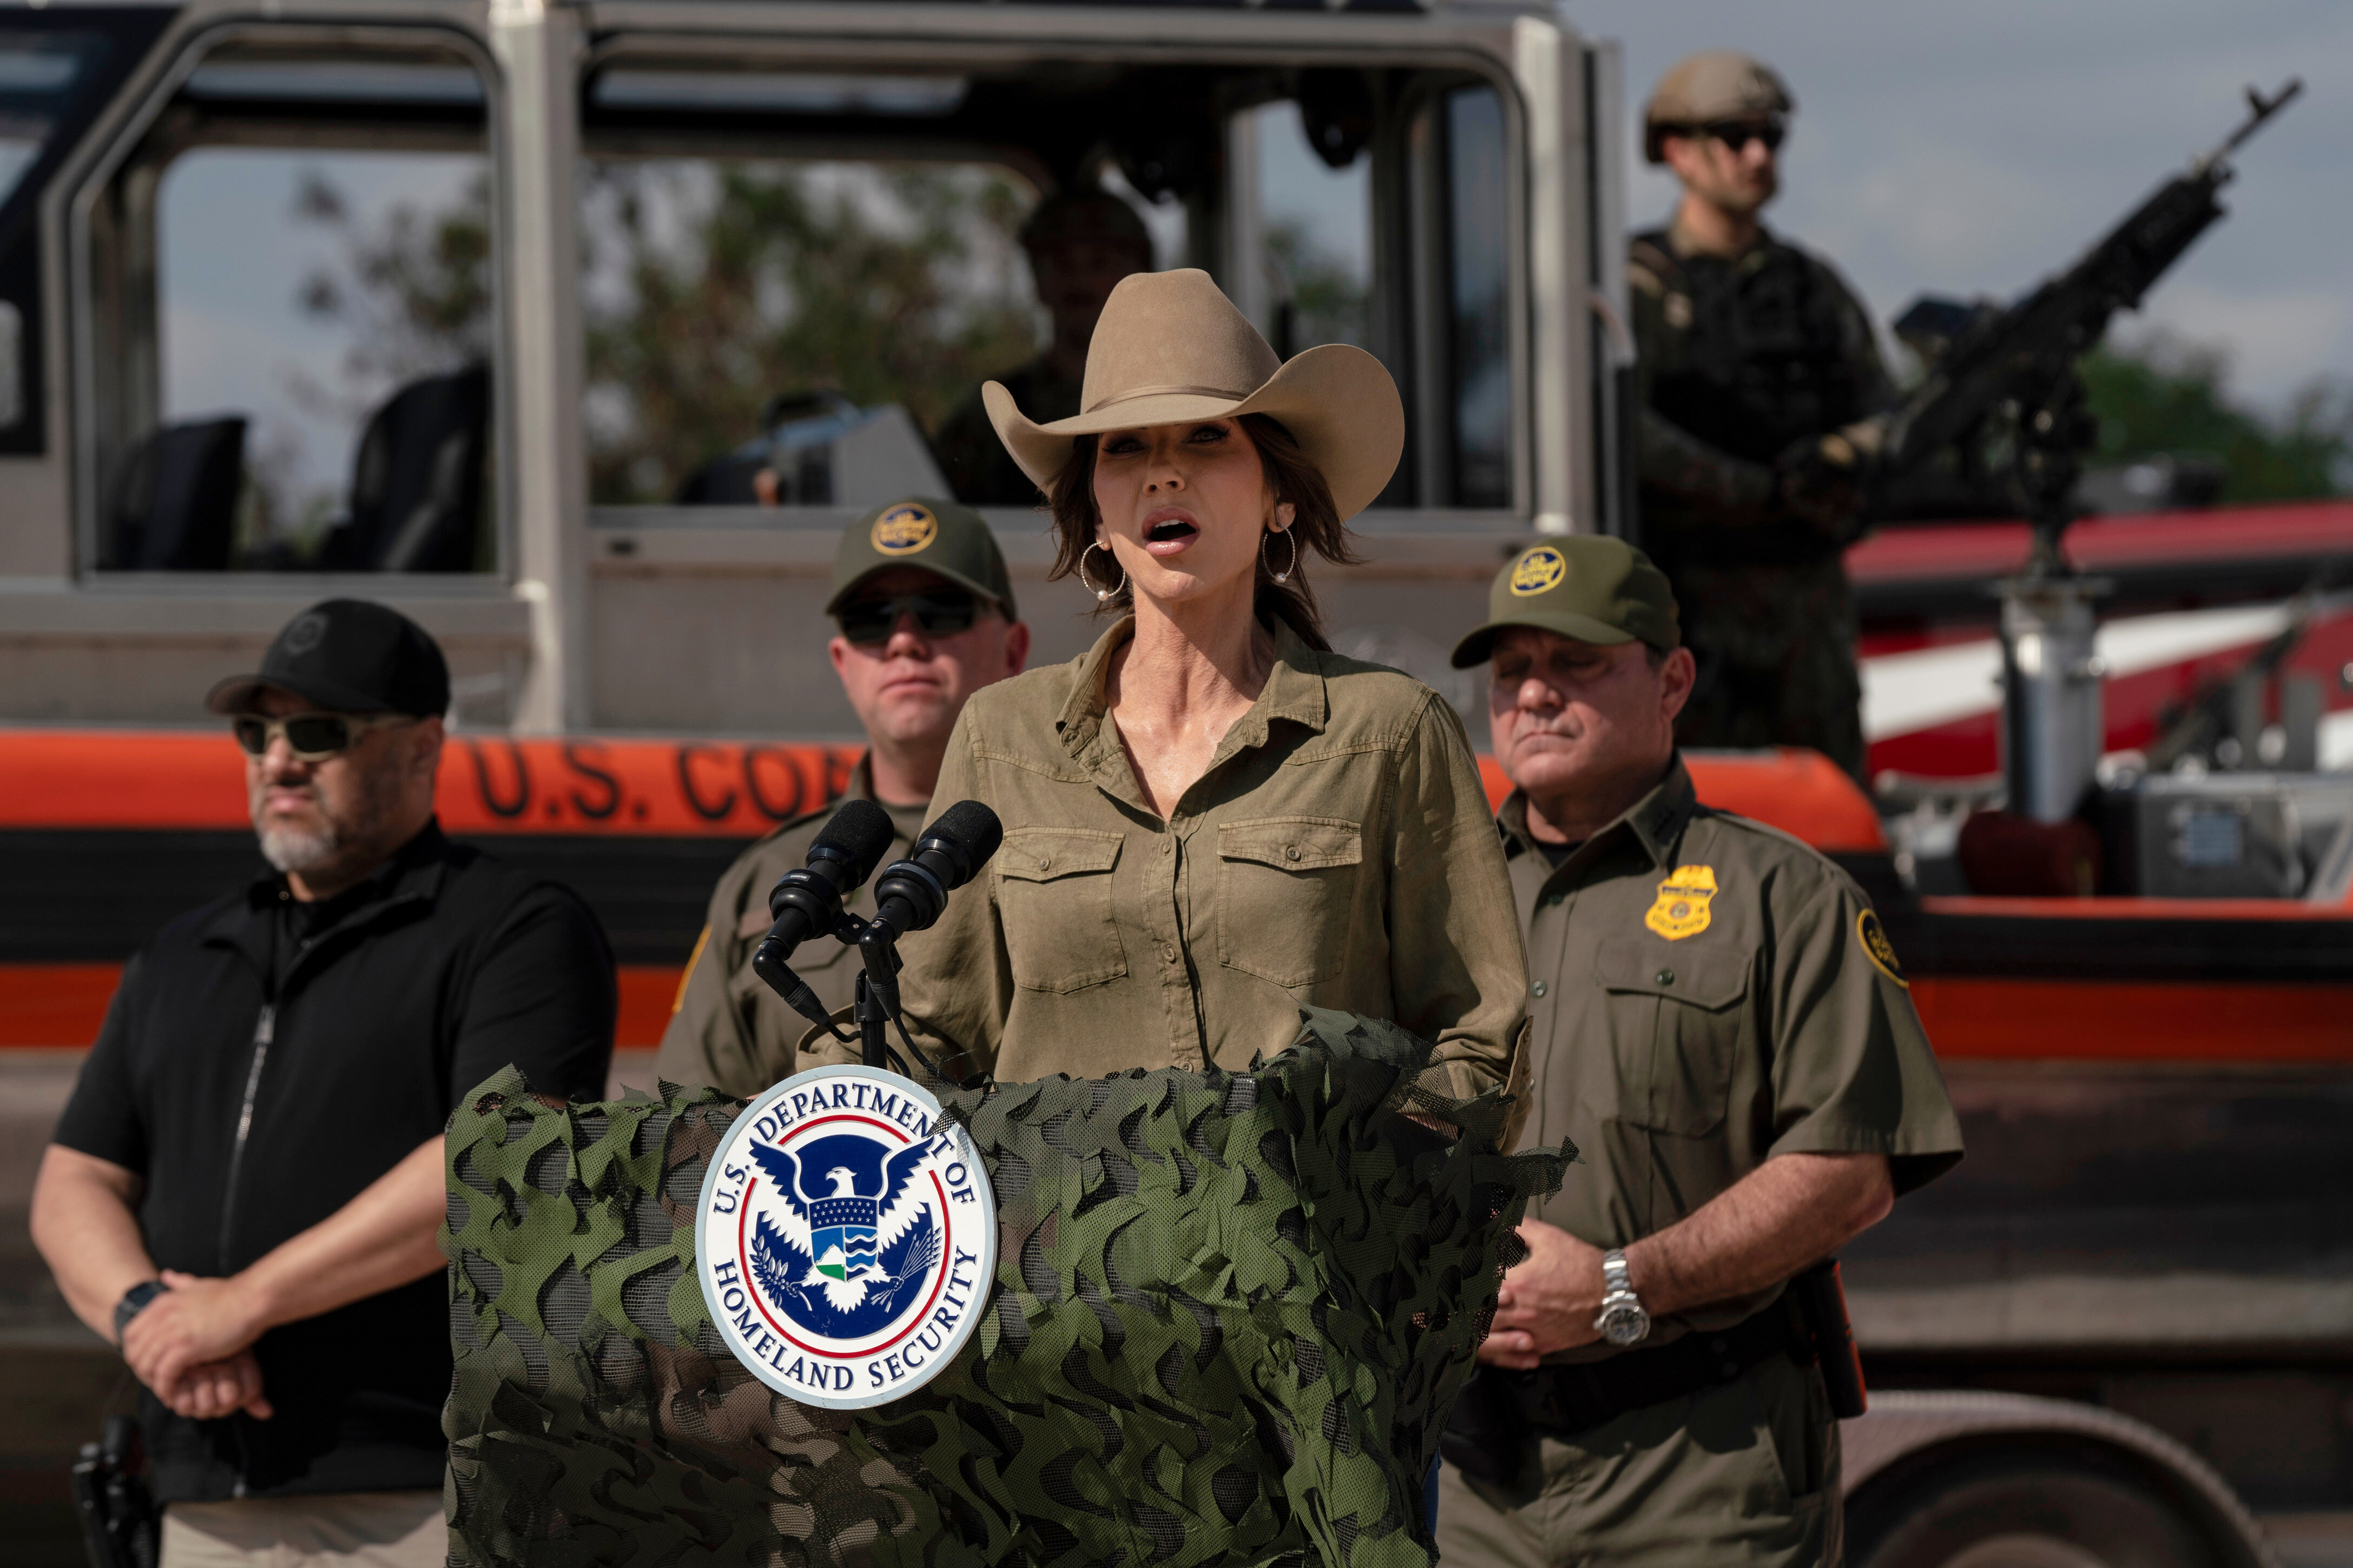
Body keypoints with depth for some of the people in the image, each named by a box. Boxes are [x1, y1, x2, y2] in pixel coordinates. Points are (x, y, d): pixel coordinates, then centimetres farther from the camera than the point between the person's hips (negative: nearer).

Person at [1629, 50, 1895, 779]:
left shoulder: (1815, 288, 14)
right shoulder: (1635, 289, -2)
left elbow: (1890, 424, 8)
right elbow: (1621, 431, -17)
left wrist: (1842, 454, -17)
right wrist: (1770, 492, -21)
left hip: (1811, 603, 5)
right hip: (1689, 606, -5)